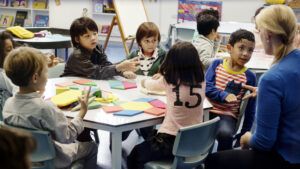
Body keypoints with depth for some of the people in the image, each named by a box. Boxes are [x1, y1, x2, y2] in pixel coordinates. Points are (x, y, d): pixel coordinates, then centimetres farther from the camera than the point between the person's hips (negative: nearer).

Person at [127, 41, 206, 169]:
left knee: (134, 157, 20)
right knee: (150, 140, 33)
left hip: (171, 141, -5)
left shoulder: (169, 80, -11)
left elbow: (145, 83, 10)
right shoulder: (201, 82, -3)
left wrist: (145, 81, 33)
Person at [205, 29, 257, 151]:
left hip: (227, 115, -2)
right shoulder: (217, 64, 4)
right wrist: (224, 95, -22)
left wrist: (245, 133, 6)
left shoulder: (249, 77, 0)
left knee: (225, 134, -34)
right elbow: (207, 87, -5)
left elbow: (250, 109, 5)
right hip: (207, 110, 2)